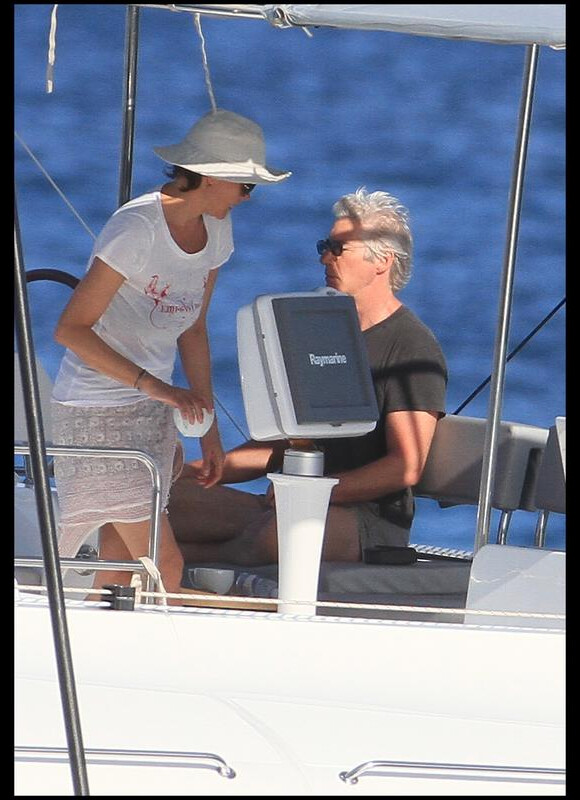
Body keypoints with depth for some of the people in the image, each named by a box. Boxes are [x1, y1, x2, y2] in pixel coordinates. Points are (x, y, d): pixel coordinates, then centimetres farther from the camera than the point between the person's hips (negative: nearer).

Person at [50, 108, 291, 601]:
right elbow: (71, 329, -20)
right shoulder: (136, 228, -20)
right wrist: (153, 386, -28)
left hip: (155, 411, 8)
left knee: (120, 570, 5)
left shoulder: (215, 230, 5)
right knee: (165, 567, -11)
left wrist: (209, 428, 11)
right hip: (100, 411, -8)